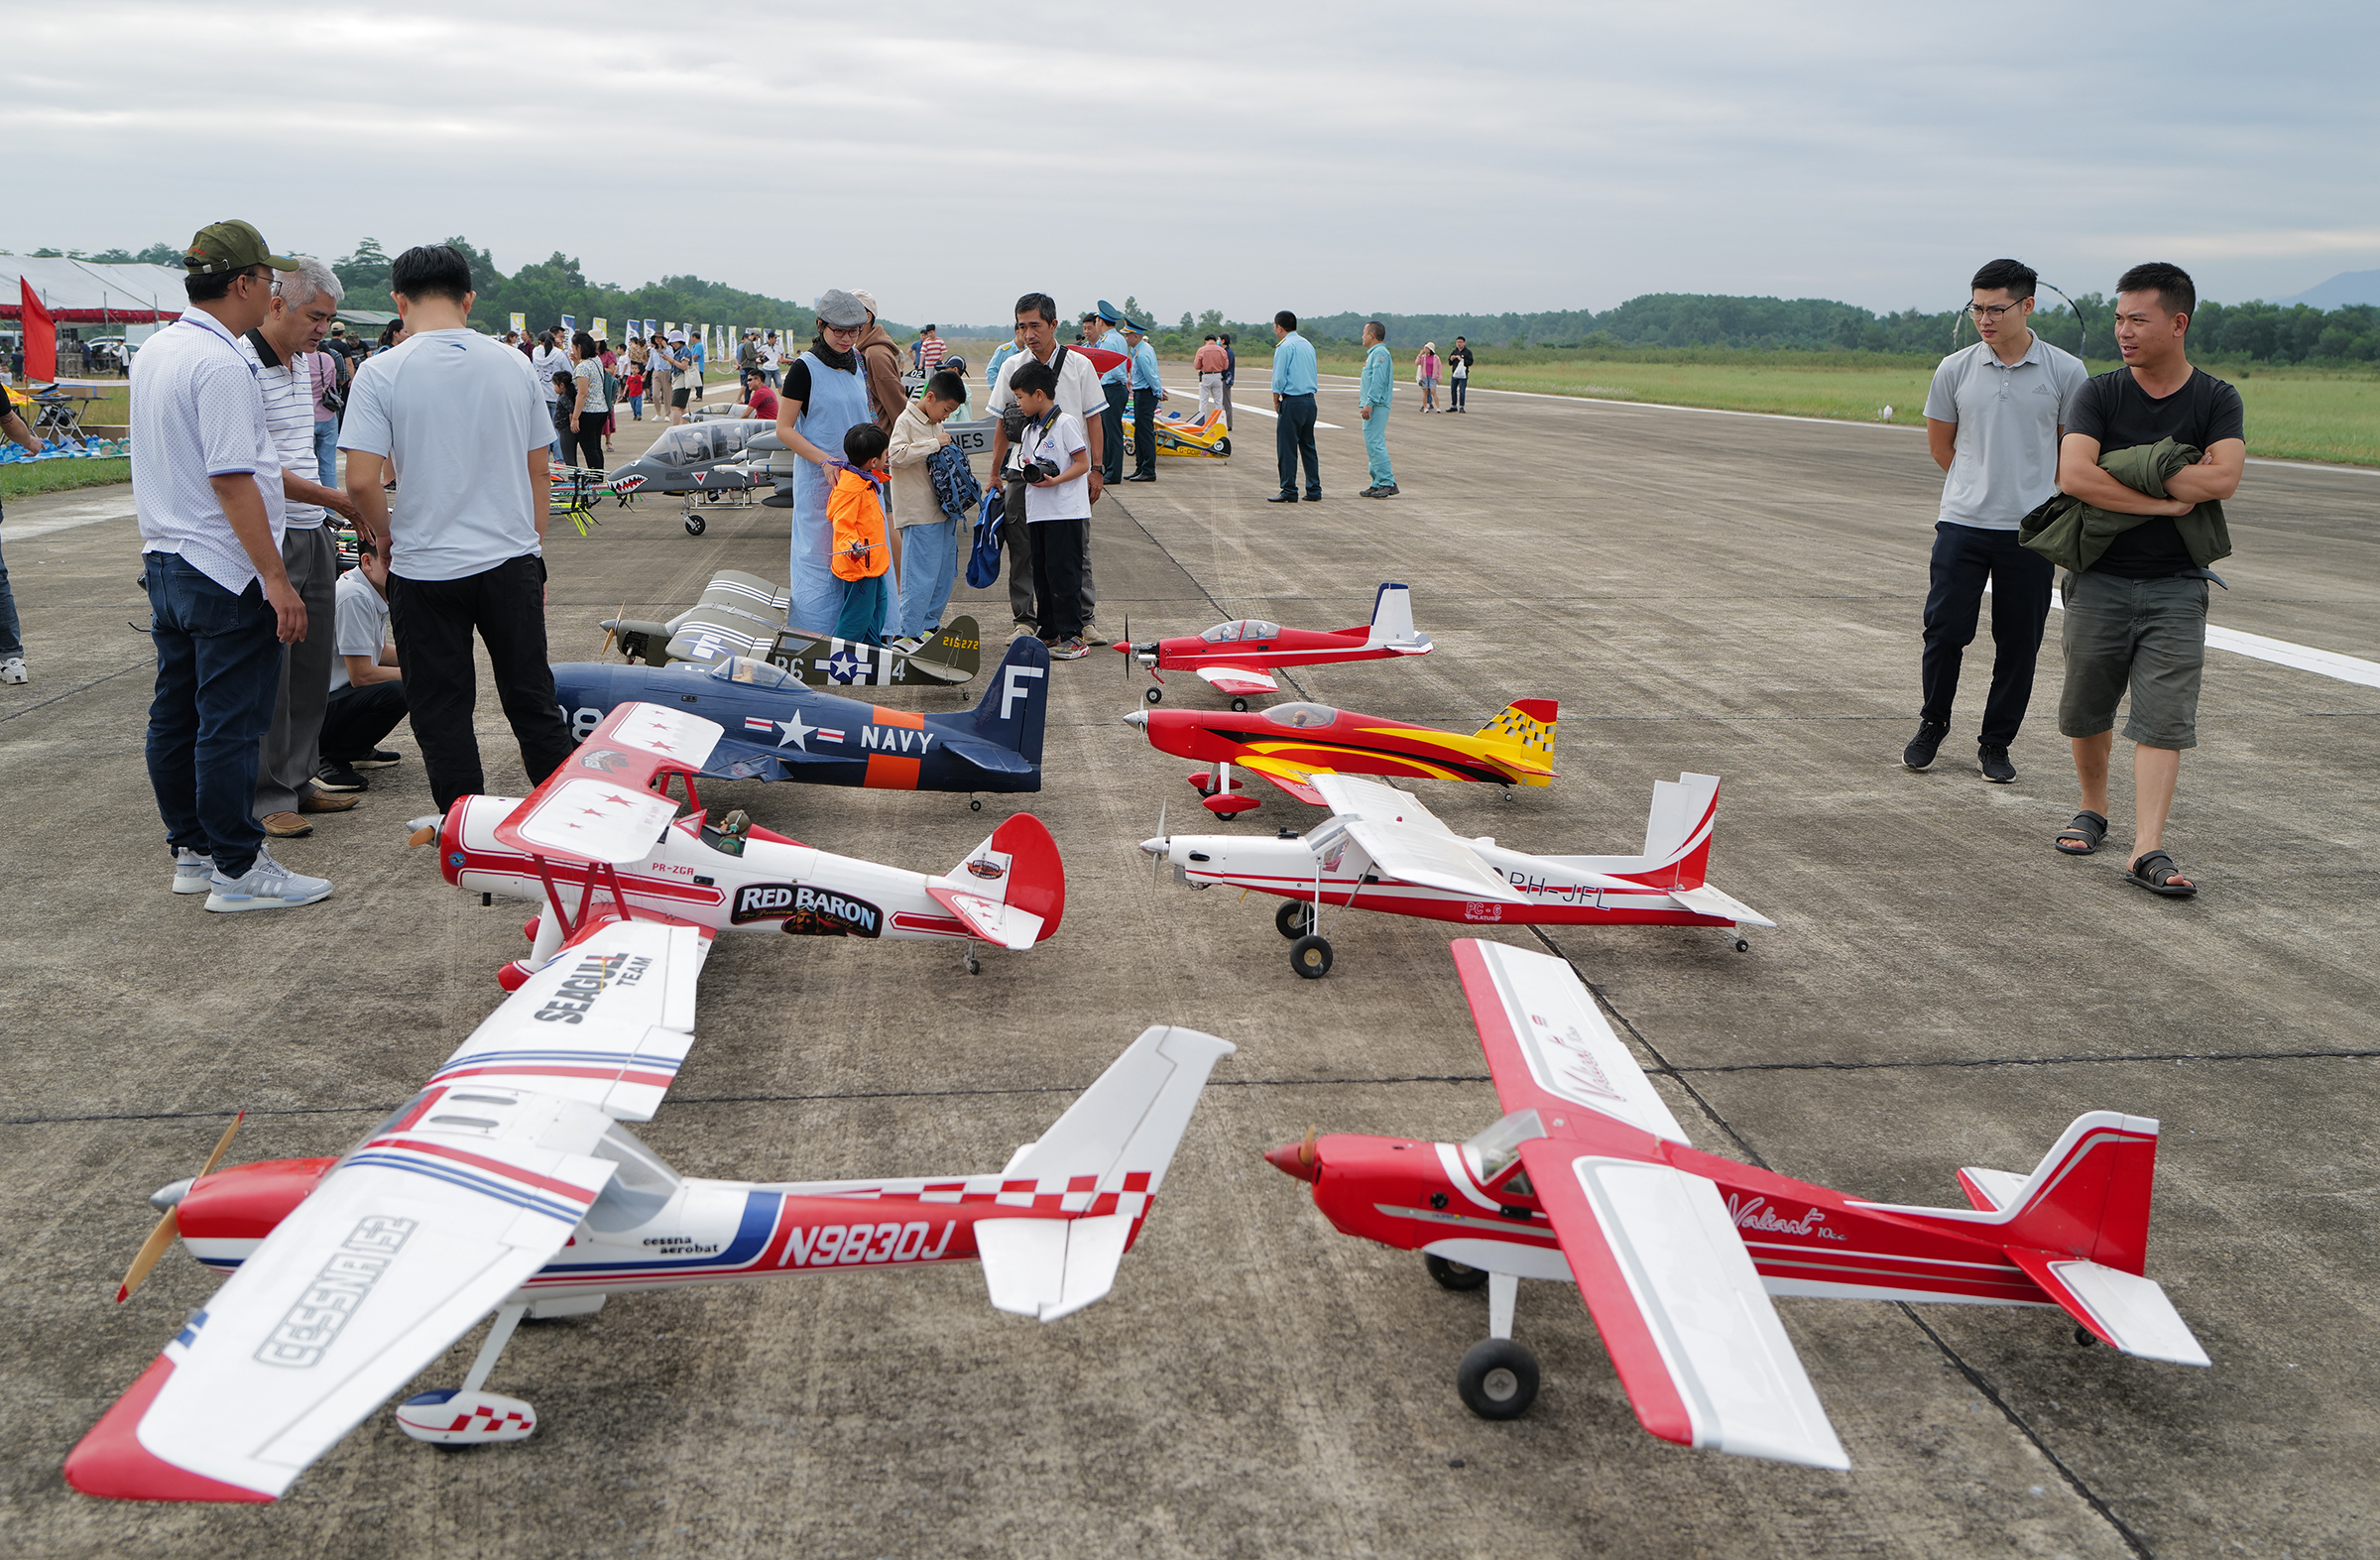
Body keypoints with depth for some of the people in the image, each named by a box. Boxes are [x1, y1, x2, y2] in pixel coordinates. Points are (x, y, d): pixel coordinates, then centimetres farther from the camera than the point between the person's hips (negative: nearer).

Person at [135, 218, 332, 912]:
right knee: (230, 723, -4)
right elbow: (232, 482, -22)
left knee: (175, 716, 14)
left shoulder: (153, 353, 13)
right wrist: (277, 579, -21)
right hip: (224, 571, -10)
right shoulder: (220, 364, -18)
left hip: (164, 562, 10)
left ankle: (192, 851, 24)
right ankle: (237, 869, 2)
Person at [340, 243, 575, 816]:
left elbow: (361, 481, -15)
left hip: (425, 569, -3)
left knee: (442, 714, 9)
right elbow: (538, 471, 9)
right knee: (532, 703, 13)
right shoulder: (513, 365, 2)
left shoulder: (381, 373, -9)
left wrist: (385, 533, 4)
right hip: (512, 559, 3)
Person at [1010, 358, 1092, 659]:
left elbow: (1082, 464, -11)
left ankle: (1073, 637, -6)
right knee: (1041, 574, 10)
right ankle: (1050, 633, 18)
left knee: (1063, 574, -9)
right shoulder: (1030, 429, 17)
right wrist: (1030, 471, -2)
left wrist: (1054, 480, -23)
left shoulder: (1066, 423, -8)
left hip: (1066, 512, -8)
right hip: (1038, 511, 8)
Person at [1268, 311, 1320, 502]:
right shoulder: (1308, 345, 14)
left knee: (1287, 447, -3)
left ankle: (1289, 491, -3)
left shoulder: (1285, 346, -10)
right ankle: (1314, 491, 11)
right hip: (1310, 399, 8)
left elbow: (1279, 378, -12)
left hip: (1292, 402, -8)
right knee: (1308, 446, 11)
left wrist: (1276, 401, 2)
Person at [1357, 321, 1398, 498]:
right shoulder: (1374, 353, 21)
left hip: (1377, 407, -11)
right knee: (1373, 445, 10)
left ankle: (1388, 482, -13)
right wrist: (1365, 402, 22)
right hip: (1373, 406, 11)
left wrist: (1369, 403, -26)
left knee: (1375, 444, -13)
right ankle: (1378, 483, 12)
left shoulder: (1379, 353, -12)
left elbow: (1378, 381, -21)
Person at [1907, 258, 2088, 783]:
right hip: (1961, 523, 1)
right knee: (1944, 631, -1)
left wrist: (2031, 491, 12)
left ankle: (1996, 744, 18)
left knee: (2018, 644, 4)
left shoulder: (2066, 372, -1)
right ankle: (1932, 725, 22)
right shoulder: (1954, 370, 2)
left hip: (2031, 530, 0)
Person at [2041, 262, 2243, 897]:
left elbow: (2223, 478, -15)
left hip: (2175, 588, -1)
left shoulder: (2217, 400, 3)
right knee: (2086, 711, 10)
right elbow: (2073, 475, -16)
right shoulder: (2100, 394, 1)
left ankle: (2147, 850, -11)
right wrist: (2164, 500, -16)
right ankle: (2093, 809, 32)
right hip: (2099, 580, 1)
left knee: (2164, 721, -8)